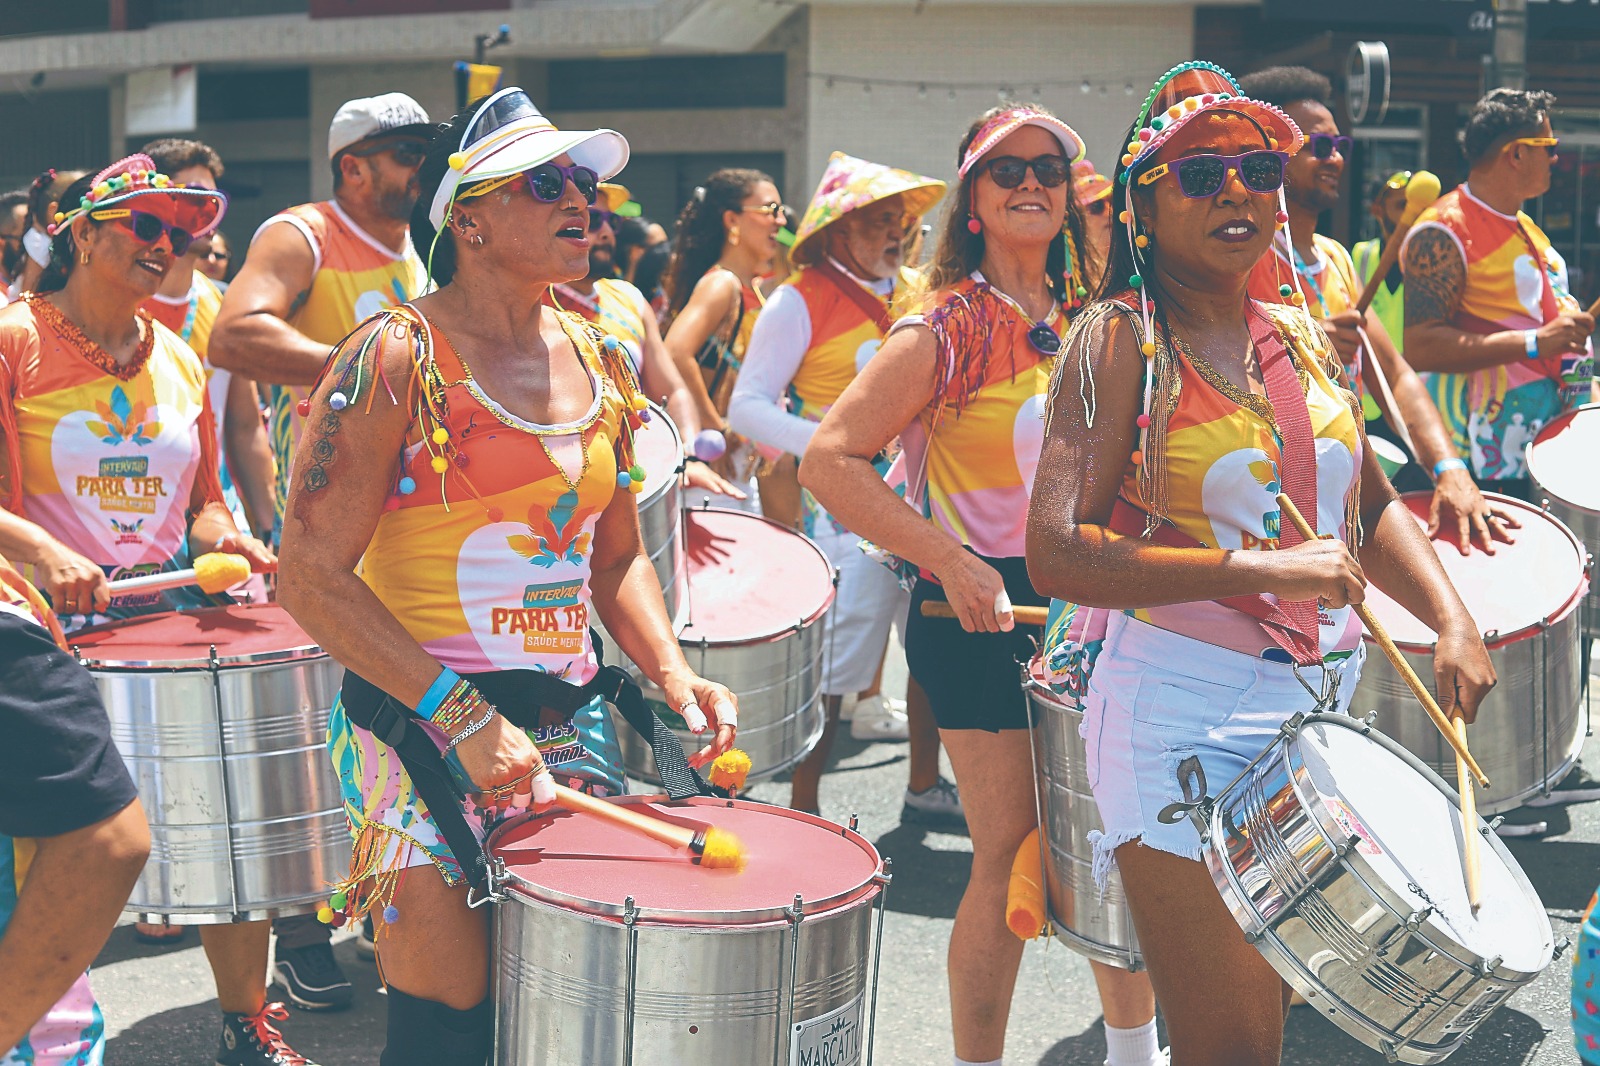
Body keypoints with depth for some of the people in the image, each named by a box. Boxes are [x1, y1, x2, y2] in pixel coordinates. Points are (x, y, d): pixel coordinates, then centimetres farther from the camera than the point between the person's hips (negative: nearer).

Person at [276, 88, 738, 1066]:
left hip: (573, 720, 6)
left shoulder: (597, 362, 9)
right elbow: (312, 576, -15)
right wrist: (461, 718, -20)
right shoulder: (396, 360, -11)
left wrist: (672, 671, 0)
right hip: (419, 724, -6)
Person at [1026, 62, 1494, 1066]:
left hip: (1326, 700, 7)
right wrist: (1262, 571, -24)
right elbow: (1057, 554, -20)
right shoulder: (1121, 341, -10)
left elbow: (1371, 505, 20)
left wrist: (1455, 624, 3)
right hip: (1185, 711, -7)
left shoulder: (1301, 336, 9)